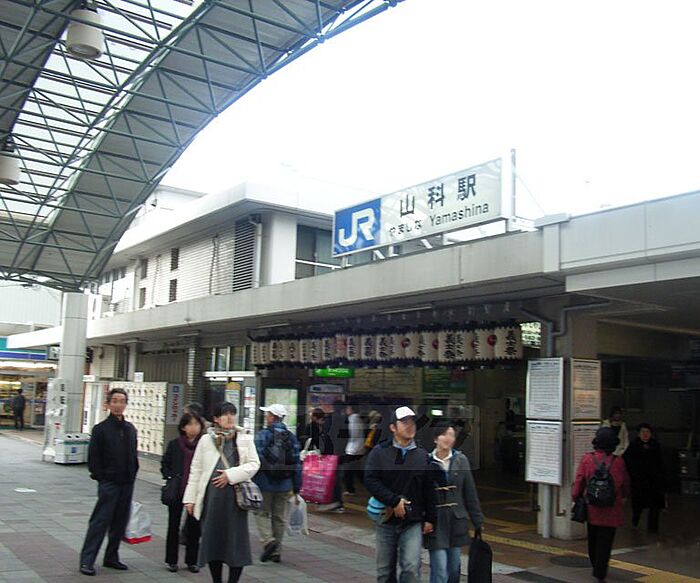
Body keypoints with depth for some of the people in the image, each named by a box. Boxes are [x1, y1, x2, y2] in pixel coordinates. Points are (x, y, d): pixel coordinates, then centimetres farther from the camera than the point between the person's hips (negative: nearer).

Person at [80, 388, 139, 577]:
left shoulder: (130, 429, 9)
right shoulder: (101, 429, -7)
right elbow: (93, 457, -7)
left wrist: (133, 474, 8)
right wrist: (100, 476, -9)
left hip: (127, 483, 6)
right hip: (108, 483, -6)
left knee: (120, 522, 11)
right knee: (100, 521, -4)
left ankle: (111, 557, 23)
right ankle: (87, 560, 4)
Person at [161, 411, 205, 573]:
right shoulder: (174, 444, -1)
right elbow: (164, 464, 8)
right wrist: (170, 477, -7)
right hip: (176, 491, 1)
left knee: (194, 526, 7)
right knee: (174, 525, 11)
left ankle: (191, 560, 20)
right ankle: (171, 560, 24)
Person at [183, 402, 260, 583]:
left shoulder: (245, 439, 7)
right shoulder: (206, 440, 7)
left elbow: (254, 464, 1)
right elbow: (196, 470, 8)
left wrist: (230, 475, -10)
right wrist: (190, 498, 5)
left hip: (236, 496, 0)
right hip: (212, 496, 0)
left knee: (237, 541, 0)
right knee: (212, 541, 6)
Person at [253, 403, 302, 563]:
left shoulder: (263, 435, -9)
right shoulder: (291, 437, 6)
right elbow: (297, 463, 6)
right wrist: (296, 488, 11)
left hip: (265, 483, -4)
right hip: (284, 485, 4)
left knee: (262, 512, 10)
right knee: (280, 516, 13)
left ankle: (268, 540, -11)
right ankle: (276, 551, 18)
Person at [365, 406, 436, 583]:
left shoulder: (423, 456, 5)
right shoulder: (379, 452, -1)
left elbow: (429, 490, 7)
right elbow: (370, 480, -12)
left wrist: (430, 519, 3)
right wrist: (394, 501, -17)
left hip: (413, 522, 0)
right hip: (386, 521, 0)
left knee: (411, 567, -13)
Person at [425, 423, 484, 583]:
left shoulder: (460, 460, 2)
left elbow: (470, 492, 7)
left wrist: (478, 521, 9)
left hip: (456, 520, 3)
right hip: (436, 521, -3)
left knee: (454, 567, 11)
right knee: (440, 569, -7)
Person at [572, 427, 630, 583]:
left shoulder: (587, 459, -9)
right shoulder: (618, 462, -9)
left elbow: (579, 482, -5)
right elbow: (625, 484, 5)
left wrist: (576, 498, 8)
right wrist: (624, 496, 25)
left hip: (591, 507, 2)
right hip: (611, 510, -2)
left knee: (593, 539, 19)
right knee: (605, 541, 4)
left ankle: (597, 567, 35)